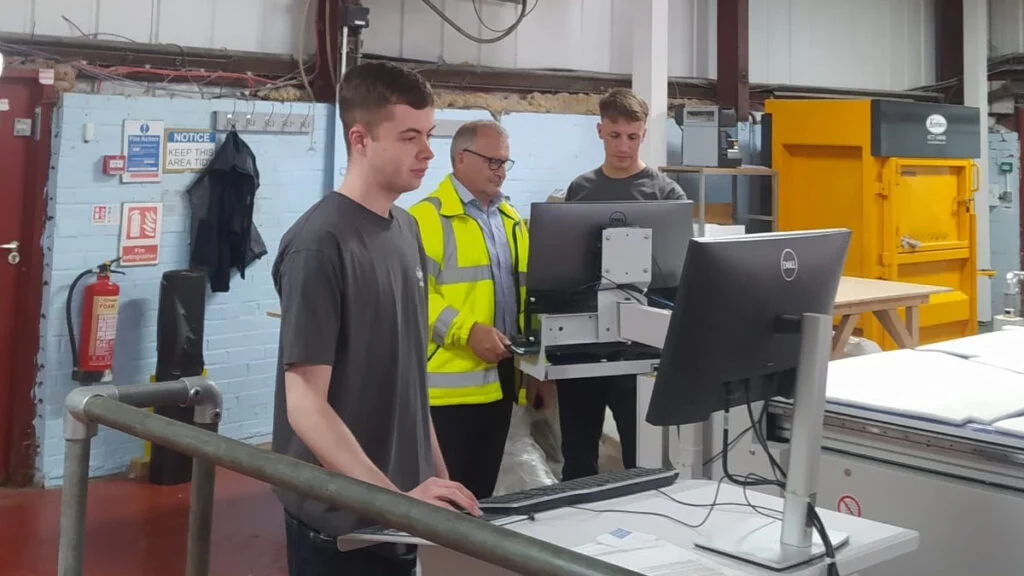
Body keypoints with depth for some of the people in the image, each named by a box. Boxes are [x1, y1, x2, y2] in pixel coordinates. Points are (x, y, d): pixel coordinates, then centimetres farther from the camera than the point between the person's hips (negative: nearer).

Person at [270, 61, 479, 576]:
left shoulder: (405, 229, 6)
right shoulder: (320, 245, -18)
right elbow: (305, 404, -21)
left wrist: (435, 475, 11)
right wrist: (395, 497, -27)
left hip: (402, 508, 7)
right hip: (339, 518, -7)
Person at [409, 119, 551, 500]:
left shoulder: (511, 219, 17)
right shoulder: (427, 217, -8)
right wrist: (467, 331, -24)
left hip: (500, 378, 7)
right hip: (452, 383, -7)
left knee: (482, 492, 16)